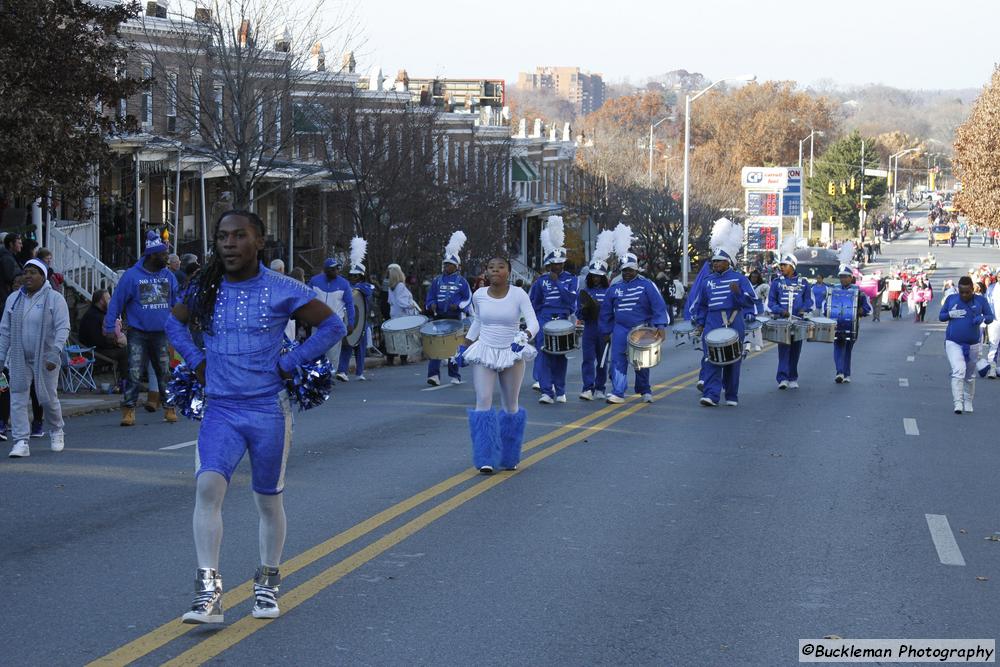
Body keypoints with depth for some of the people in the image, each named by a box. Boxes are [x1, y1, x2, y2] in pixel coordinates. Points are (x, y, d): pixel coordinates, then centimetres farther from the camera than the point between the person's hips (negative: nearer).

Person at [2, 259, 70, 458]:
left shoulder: (55, 299, -4)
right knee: (17, 400, -5)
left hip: (45, 359, -3)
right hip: (19, 359, 3)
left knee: (48, 398, 4)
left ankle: (56, 432, 30)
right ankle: (21, 442, -5)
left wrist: (55, 354, -20)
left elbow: (63, 328, -10)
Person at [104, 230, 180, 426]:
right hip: (138, 334, -3)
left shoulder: (168, 276, 6)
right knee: (134, 373, -5)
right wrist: (110, 328, -7)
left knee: (165, 373, 8)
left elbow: (177, 303, 15)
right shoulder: (131, 276, -7)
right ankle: (128, 410, 1)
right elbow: (116, 302, -4)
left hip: (162, 334, 3)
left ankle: (169, 408, 18)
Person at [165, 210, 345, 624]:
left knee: (268, 500, 10)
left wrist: (289, 363, -5)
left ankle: (267, 584, 29)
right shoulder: (205, 289, 3)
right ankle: (208, 590, -21)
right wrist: (196, 360, 8)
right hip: (220, 409, 1)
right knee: (208, 485, -20)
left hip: (268, 409, -1)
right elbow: (175, 322, 23)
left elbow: (332, 326, 1)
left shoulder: (282, 290, -5)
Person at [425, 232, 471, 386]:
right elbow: (430, 298, 12)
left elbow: (468, 299, 4)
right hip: (438, 317, 2)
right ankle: (434, 375, -14)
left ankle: (454, 376, 13)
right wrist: (432, 305, -9)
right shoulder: (437, 281, 10)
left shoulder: (461, 281, 4)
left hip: (454, 319, -1)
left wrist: (458, 305, -13)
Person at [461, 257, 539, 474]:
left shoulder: (518, 295, -9)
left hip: (513, 354, -1)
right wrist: (463, 348, 18)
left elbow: (533, 323, -16)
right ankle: (486, 459, -11)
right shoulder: (479, 295, -1)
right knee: (483, 402, -12)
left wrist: (525, 336, -37)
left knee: (510, 405, 9)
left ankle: (509, 458, 24)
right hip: (485, 353, 1)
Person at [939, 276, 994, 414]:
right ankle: (958, 403, -22)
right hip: (953, 343, -2)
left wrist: (982, 318, -23)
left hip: (972, 344, 2)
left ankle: (968, 403, 27)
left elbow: (991, 317, 0)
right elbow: (941, 316, 7)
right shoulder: (951, 299, 0)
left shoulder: (980, 301, -2)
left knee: (970, 376, 12)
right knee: (958, 371, -19)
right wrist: (951, 314, -15)